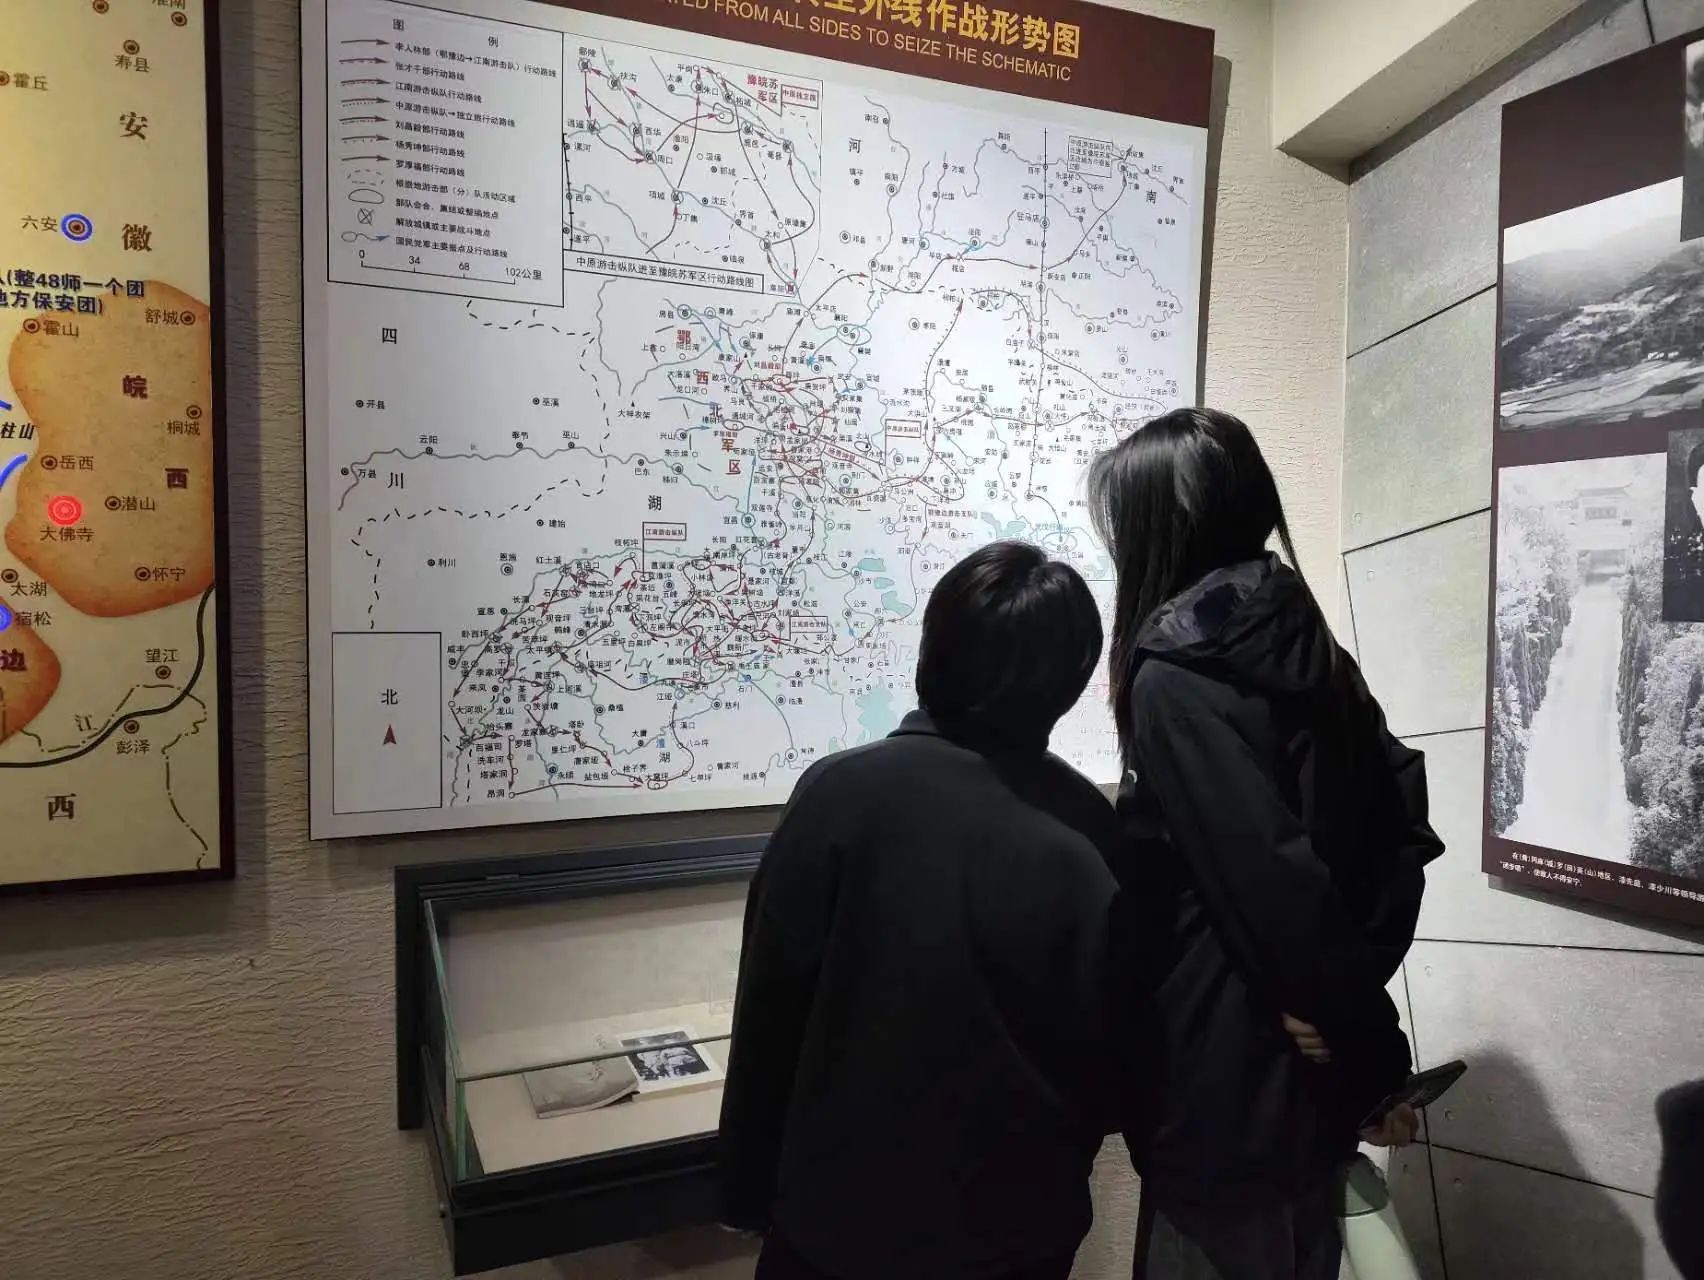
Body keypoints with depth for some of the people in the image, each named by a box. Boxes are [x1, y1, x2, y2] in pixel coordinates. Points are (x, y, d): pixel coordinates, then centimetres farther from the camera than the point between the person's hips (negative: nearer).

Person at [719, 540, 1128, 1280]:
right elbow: (1116, 1044, -2)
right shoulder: (1090, 831, -12)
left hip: (849, 1207, -2)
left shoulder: (839, 794, -20)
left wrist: (749, 1188, 1)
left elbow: (772, 1008, -13)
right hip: (1023, 1219, 2)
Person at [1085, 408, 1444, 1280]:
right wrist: (1373, 1050, 3)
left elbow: (1267, 879, -25)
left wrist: (1351, 1023, -10)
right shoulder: (1303, 647, 5)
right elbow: (1400, 824, 5)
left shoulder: (1172, 676, -19)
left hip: (1231, 1088, -8)